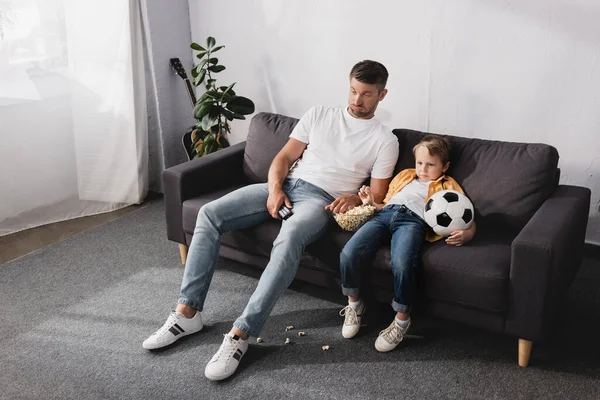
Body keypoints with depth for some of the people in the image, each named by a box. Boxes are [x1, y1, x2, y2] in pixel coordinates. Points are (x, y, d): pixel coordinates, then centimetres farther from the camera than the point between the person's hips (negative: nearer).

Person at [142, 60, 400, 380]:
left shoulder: (385, 140, 6)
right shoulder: (319, 114, 15)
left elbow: (377, 196, 3)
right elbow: (284, 156, 12)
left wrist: (355, 198, -19)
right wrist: (275, 189, -8)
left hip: (322, 199, -4)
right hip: (285, 186, 5)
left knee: (289, 238, -41)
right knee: (209, 214, -17)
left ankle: (241, 334, -38)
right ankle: (187, 312, -13)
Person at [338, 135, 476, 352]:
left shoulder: (448, 187, 24)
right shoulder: (405, 176, 38)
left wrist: (464, 235, -9)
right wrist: (371, 202, 16)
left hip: (413, 220, -3)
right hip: (385, 213, 4)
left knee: (402, 264, -36)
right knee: (349, 253, -24)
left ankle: (402, 320, -13)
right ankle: (354, 304, 2)